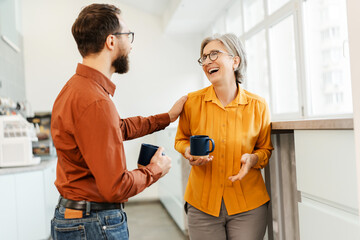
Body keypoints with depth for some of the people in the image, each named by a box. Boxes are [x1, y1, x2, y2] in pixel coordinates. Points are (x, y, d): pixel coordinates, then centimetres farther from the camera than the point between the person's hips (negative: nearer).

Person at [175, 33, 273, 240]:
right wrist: (189, 151, -9)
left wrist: (253, 158, -12)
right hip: (202, 204, 1)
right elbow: (181, 139, 13)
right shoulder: (193, 101, -3)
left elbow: (267, 149, 9)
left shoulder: (258, 105, -4)